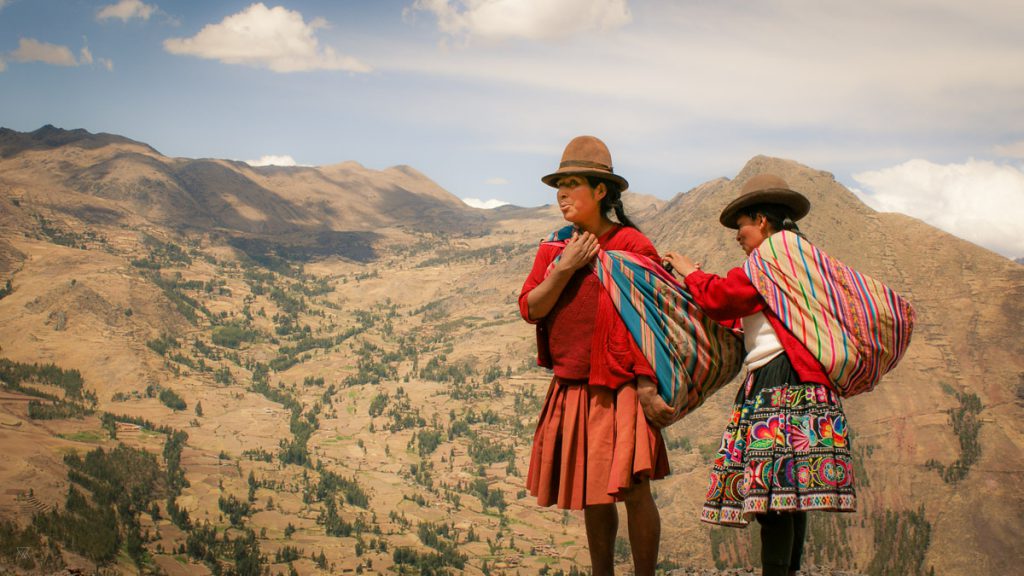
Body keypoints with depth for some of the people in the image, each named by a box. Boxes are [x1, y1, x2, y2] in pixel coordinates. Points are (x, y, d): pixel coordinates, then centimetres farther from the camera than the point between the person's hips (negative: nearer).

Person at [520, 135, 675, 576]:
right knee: (591, 493, 12)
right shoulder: (554, 250, 11)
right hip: (571, 390, 6)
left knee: (632, 488, -10)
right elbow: (530, 308, 2)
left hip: (620, 390, -6)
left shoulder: (632, 246, -7)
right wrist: (565, 268, -11)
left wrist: (647, 388, -15)